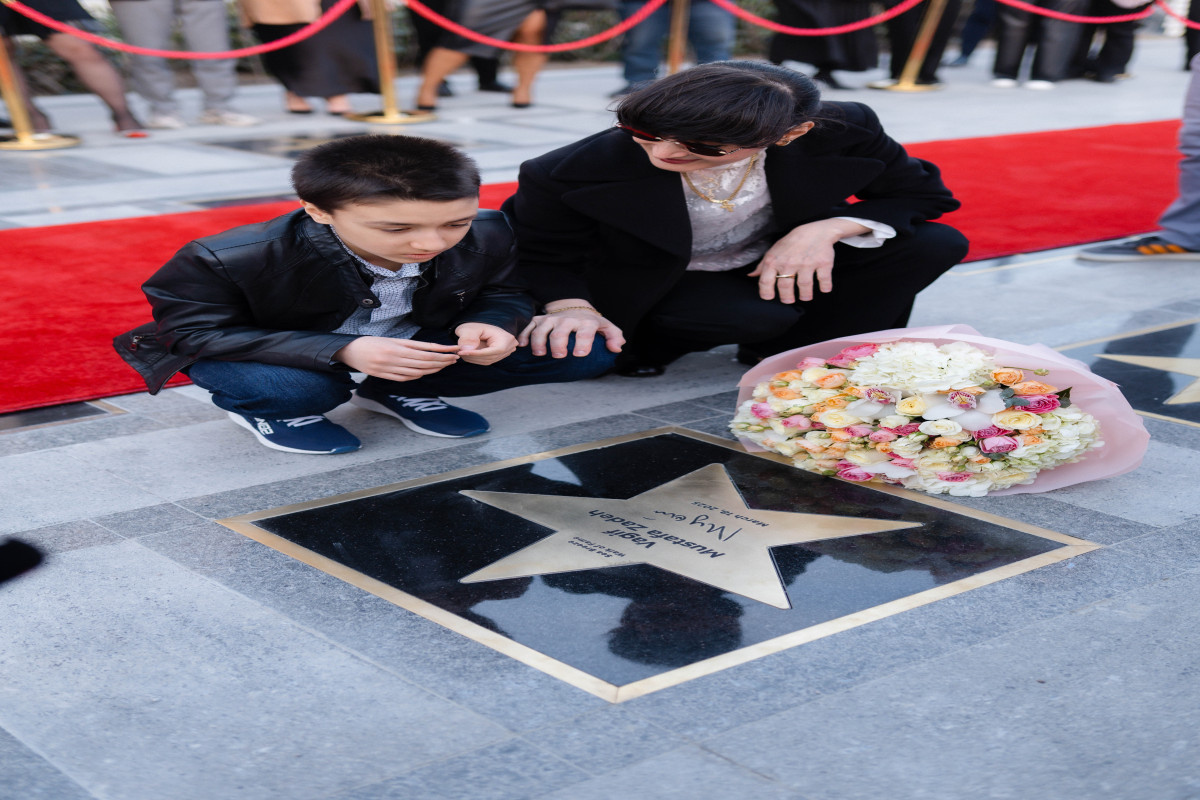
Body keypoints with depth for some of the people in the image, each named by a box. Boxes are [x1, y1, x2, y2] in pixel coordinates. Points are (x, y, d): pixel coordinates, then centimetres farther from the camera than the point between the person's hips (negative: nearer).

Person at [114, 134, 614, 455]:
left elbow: (502, 292, -3)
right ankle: (267, 412, -1)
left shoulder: (488, 237, -21)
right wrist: (341, 351, -39)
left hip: (414, 344, 4)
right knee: (288, 389, -43)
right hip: (273, 352, -3)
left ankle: (395, 391, 8)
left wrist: (487, 324, -31)